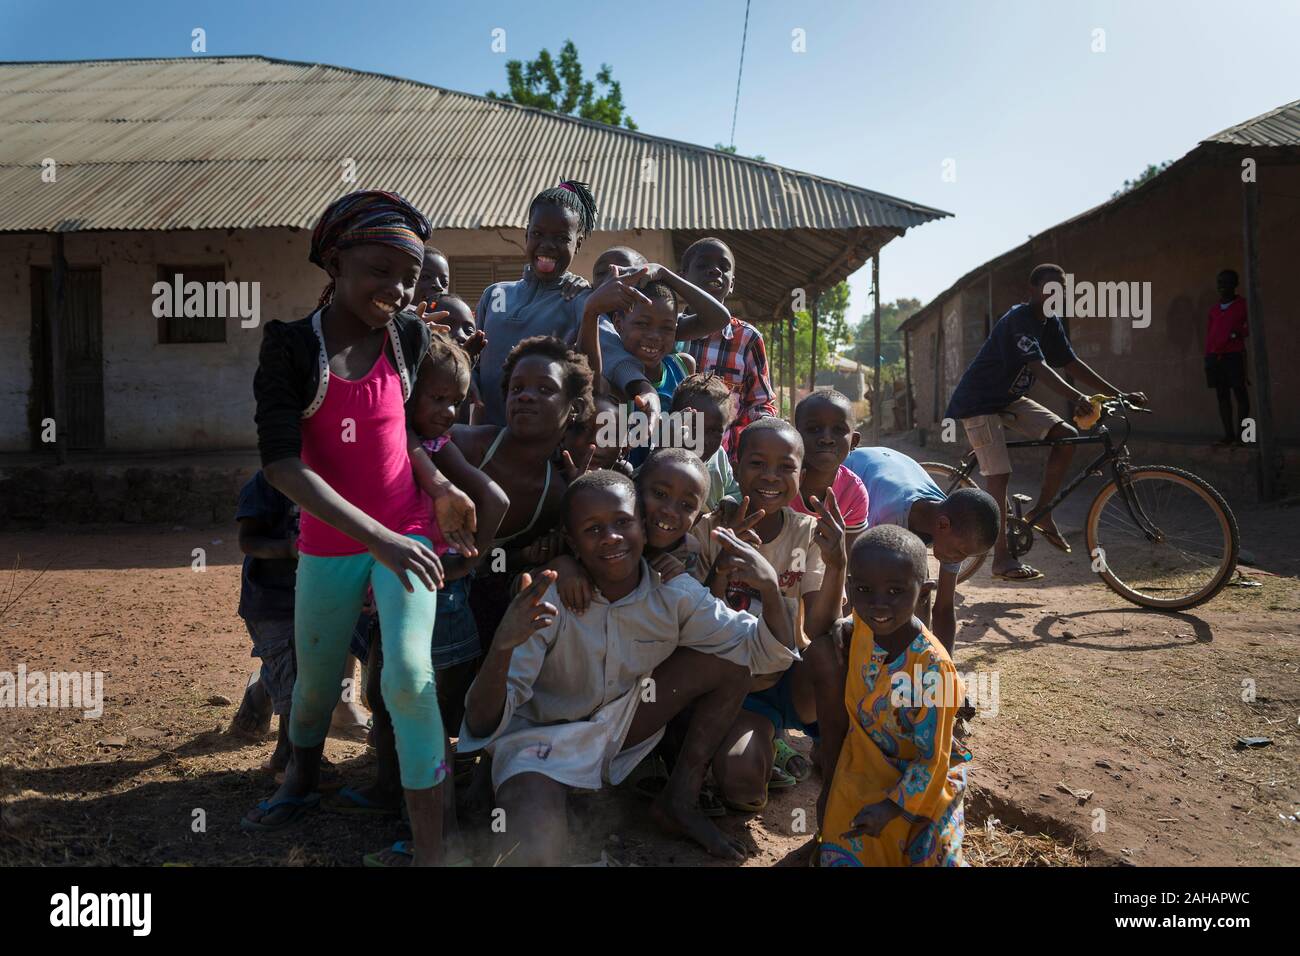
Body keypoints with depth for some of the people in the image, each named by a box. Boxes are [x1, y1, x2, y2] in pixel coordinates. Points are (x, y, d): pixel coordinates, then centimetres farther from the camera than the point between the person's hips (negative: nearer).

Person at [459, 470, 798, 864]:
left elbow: (768, 653, -9)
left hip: (622, 725, 5)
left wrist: (770, 587, -29)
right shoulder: (546, 600, -25)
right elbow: (482, 725, -27)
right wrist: (502, 645, -47)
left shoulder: (675, 594, -14)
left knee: (731, 660, -10)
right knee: (535, 849, -36)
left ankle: (680, 800, 3)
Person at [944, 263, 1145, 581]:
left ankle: (1042, 515, 4)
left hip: (1010, 398, 9)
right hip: (979, 401, -9)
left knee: (1067, 435, -7)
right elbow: (1039, 367, -36)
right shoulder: (1019, 320, -23)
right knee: (999, 474, -13)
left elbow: (1071, 363, 4)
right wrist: (1077, 398, -49)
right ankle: (1002, 558, -7)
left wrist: (1119, 395, -2)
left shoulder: (1051, 323, 4)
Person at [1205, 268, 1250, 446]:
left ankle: (1240, 434, -5)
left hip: (1234, 355, -5)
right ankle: (1228, 435, 4)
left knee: (1240, 393, -6)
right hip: (1214, 357, 5)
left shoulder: (1243, 305, 5)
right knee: (1222, 396, 3)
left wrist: (1238, 333, -19)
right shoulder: (1214, 308, 18)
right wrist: (1208, 356, 10)